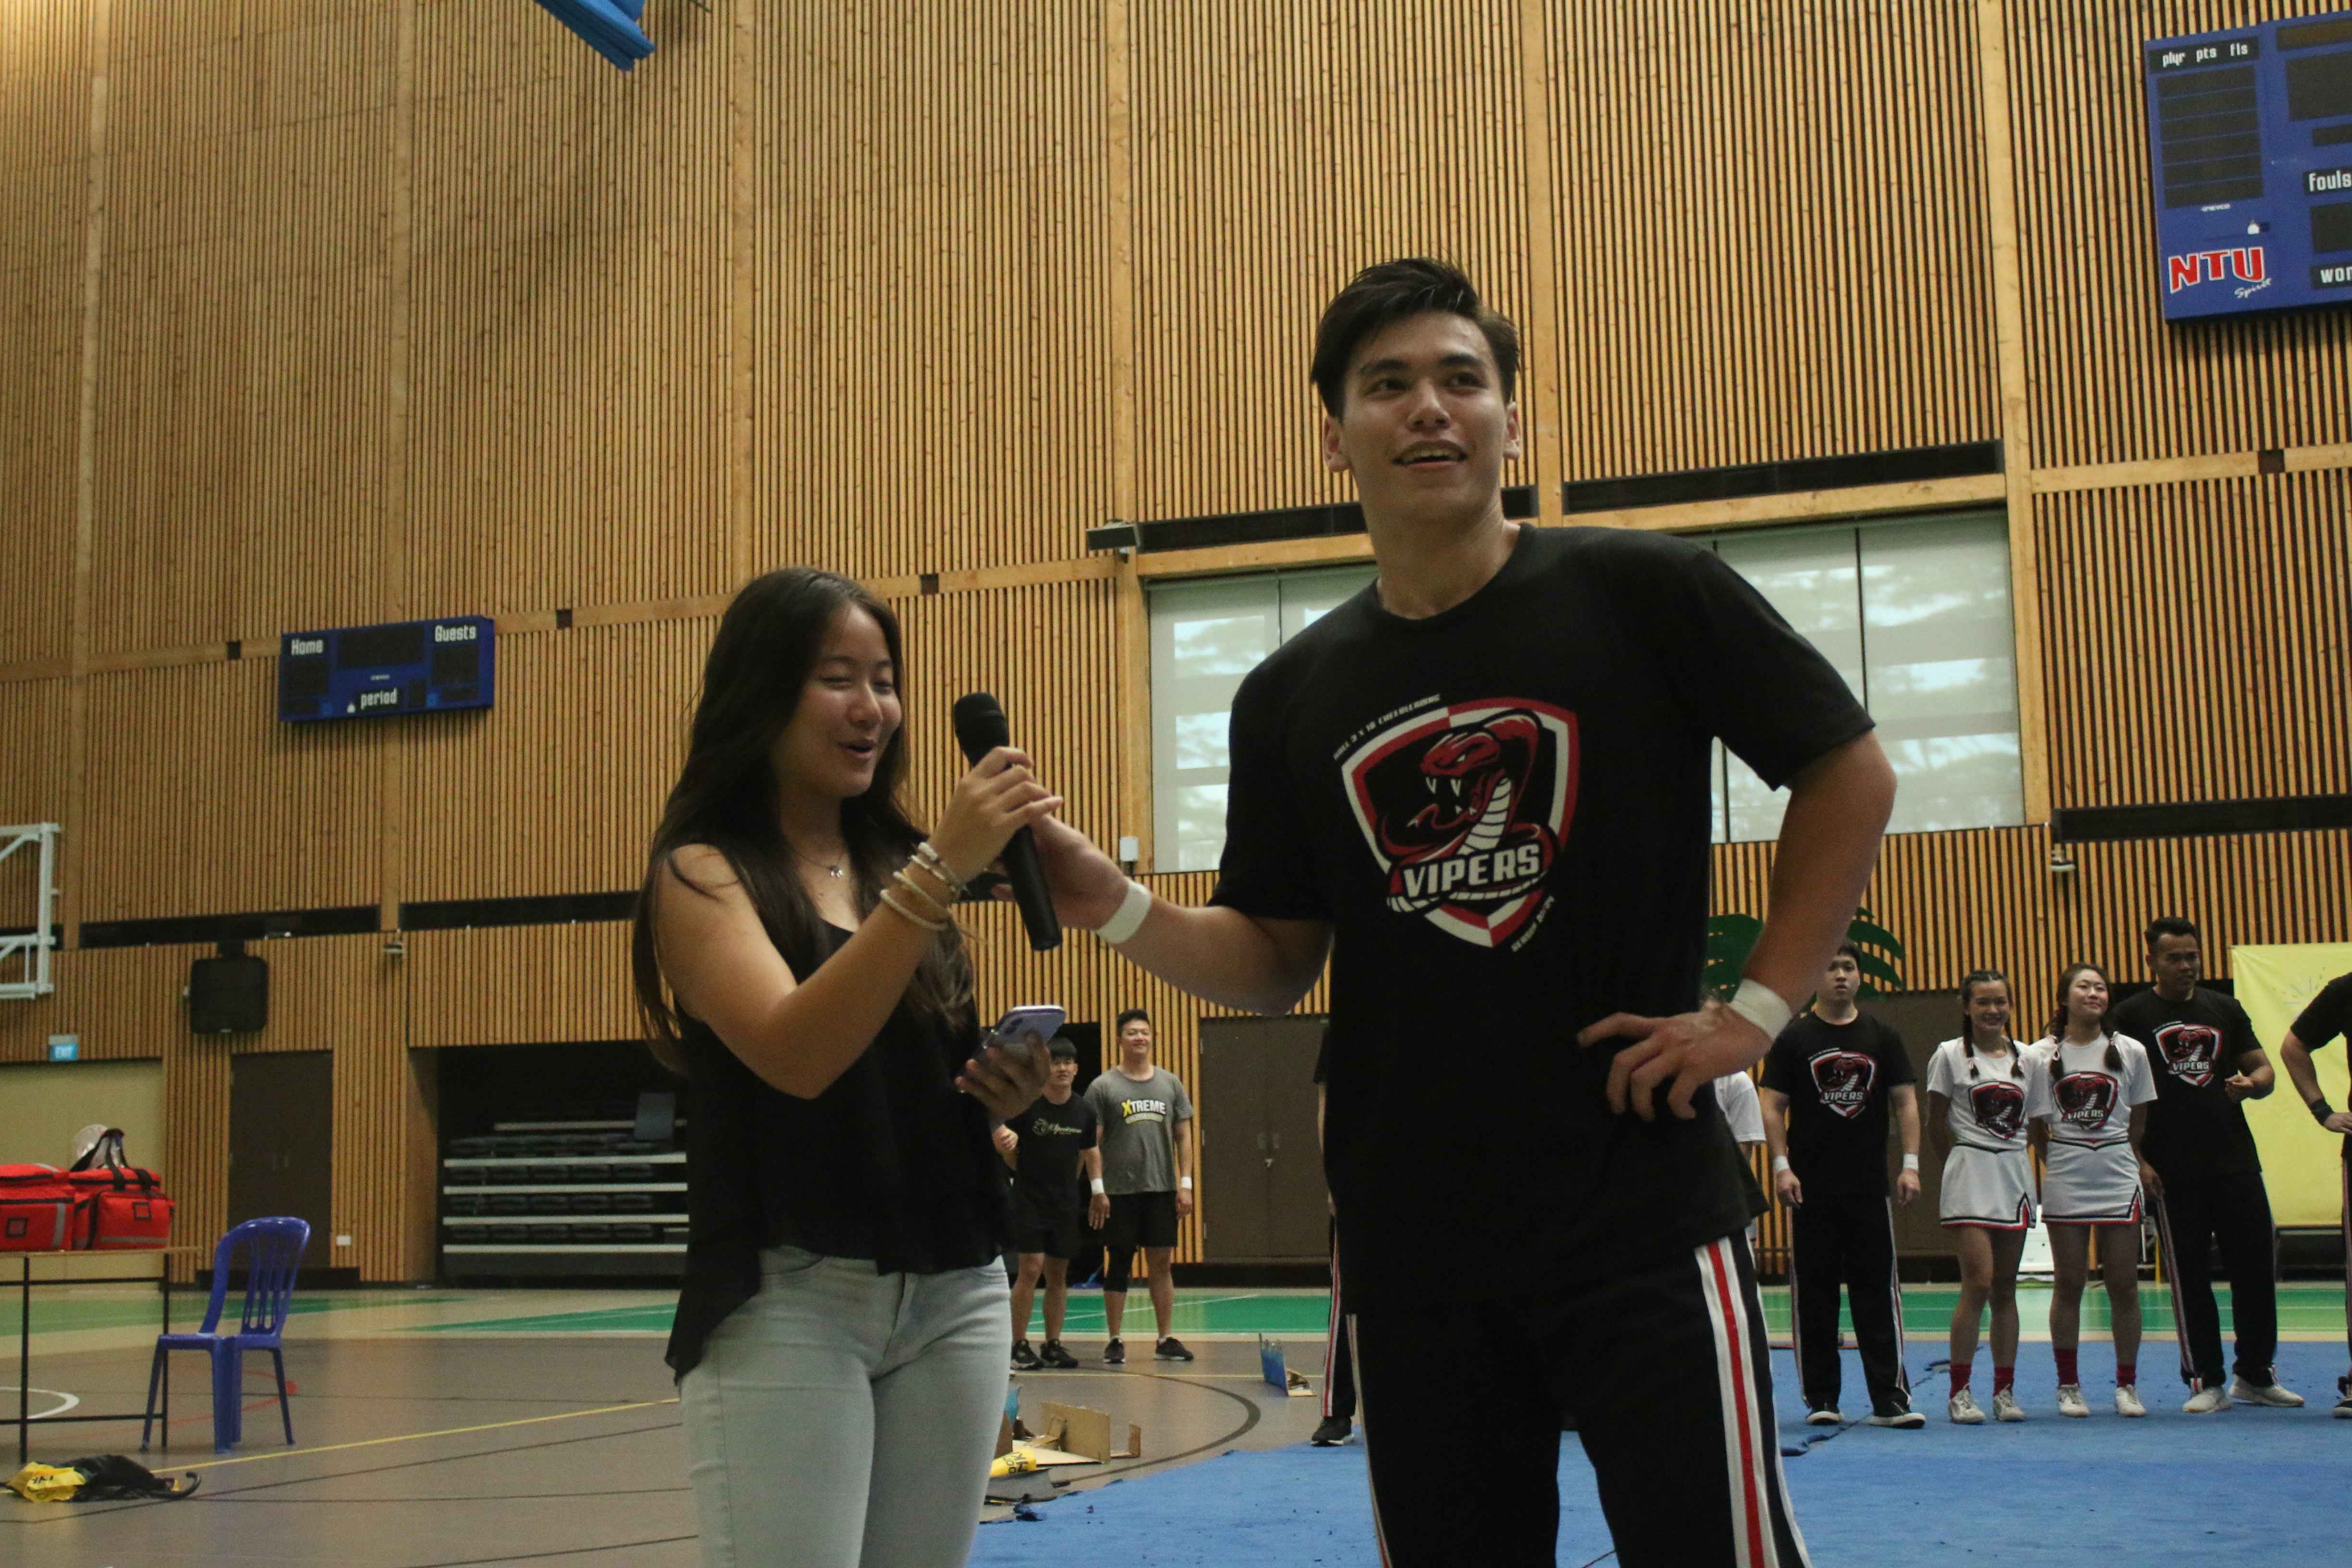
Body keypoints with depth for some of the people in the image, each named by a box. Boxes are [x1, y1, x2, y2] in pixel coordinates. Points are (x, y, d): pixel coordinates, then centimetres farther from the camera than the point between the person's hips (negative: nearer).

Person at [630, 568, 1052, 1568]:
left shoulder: (894, 865, 13)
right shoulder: (702, 872, -4)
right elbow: (796, 1055, -20)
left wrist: (1003, 1093, -2)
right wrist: (940, 870, -25)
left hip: (954, 1295, 6)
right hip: (785, 1302, -6)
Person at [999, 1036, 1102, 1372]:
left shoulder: (1085, 1112, 3)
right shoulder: (1027, 1106, -9)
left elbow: (1090, 1151, 17)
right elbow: (1011, 1157, 1)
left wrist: (1098, 1189, 10)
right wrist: (1006, 1144, -19)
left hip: (1067, 1202, 4)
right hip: (1029, 1198, -4)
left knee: (1058, 1273, 8)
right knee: (1031, 1268, -11)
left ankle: (1053, 1345, 16)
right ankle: (1019, 1345, -2)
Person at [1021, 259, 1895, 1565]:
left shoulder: (1644, 594, -5)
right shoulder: (1293, 696, 7)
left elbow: (1850, 773, 2)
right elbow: (1273, 962, 10)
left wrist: (1759, 1007, -5)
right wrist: (1118, 910, -8)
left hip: (1643, 1216, -4)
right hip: (1410, 1244, 4)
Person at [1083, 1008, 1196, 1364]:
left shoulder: (1170, 1083, 8)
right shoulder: (1103, 1087, -2)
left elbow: (1183, 1135, 10)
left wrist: (1185, 1183, 2)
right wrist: (1098, 1190, -10)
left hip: (1162, 1189, 3)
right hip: (1120, 1192, -3)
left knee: (1161, 1263, 6)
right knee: (1118, 1264, 3)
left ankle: (1166, 1339, 13)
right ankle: (1115, 1341, 10)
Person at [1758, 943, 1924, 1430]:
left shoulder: (1882, 1038, 9)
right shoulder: (1794, 1038, 3)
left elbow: (1905, 1101, 7)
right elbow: (1772, 1105, 0)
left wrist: (1911, 1163, -4)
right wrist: (1781, 1165, -10)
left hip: (1870, 1187, 1)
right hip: (1811, 1188, -1)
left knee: (1878, 1289, -1)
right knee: (1813, 1293, 3)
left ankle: (1890, 1397, 0)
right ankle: (1820, 1398, 10)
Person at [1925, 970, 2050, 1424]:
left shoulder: (2027, 1059, 9)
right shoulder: (1950, 1055, -2)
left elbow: (2039, 1122, 13)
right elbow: (1937, 1122, 4)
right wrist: (1959, 1163, 6)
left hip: (2015, 1174, 4)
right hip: (1970, 1171, -4)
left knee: (2006, 1287, 8)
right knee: (1978, 1283, -12)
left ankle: (2005, 1390, 14)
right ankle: (1960, 1392, -4)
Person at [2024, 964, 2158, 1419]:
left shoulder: (2130, 1052, 4)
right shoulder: (2040, 1055, 1)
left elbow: (2139, 1120, 11)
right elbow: (2034, 1121, 7)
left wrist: (2136, 1161, 6)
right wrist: (2054, 1157, 0)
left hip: (2119, 1177, 1)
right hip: (2065, 1181, -1)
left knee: (2123, 1283, 2)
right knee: (2069, 1284, 3)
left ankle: (2127, 1385, 11)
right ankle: (2069, 1386, 11)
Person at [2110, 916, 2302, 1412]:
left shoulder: (2225, 1009, 11)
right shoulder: (2131, 1015, -1)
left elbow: (2263, 1069, 14)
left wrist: (2251, 1083, -10)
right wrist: (2135, 1160, -10)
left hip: (2236, 1161, 3)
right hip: (2172, 1172, -3)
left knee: (2256, 1266, 6)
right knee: (2189, 1277, 2)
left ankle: (2256, 1375, 20)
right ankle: (2206, 1382, 11)